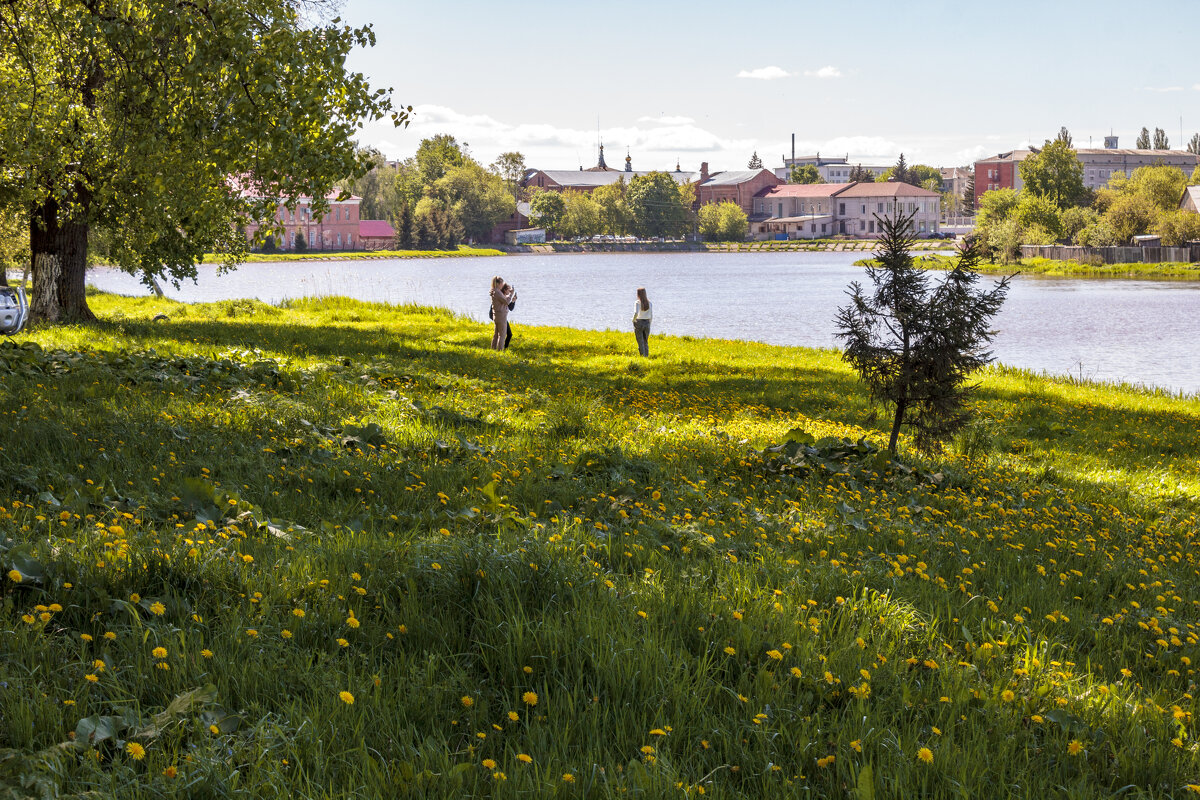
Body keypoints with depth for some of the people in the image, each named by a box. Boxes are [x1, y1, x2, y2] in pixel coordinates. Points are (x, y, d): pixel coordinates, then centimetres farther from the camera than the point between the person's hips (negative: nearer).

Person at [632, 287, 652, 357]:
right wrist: (649, 324, 15)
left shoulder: (638, 302, -11)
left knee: (640, 343, 1)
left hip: (638, 323, -4)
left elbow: (636, 313, -24)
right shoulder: (649, 303, 1)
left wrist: (633, 319, -4)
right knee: (645, 343, 15)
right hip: (647, 323, 4)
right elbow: (651, 315, 3)